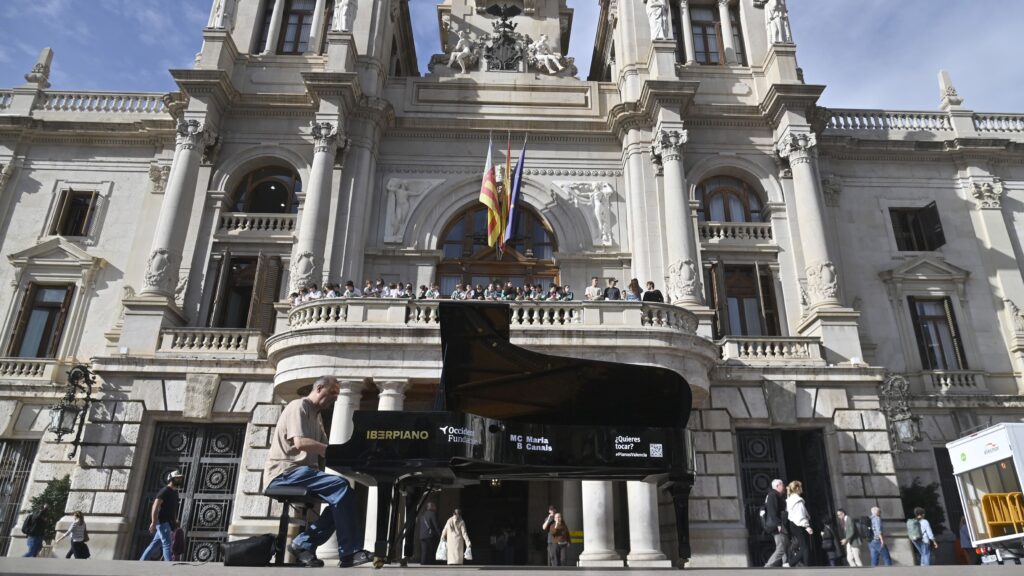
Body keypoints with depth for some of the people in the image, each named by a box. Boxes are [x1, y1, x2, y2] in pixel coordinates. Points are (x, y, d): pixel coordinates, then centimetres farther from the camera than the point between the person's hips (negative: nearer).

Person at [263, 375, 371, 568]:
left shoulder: (315, 416, 24)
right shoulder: (299, 406, -5)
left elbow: (322, 451, 17)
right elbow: (300, 443, -21)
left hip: (300, 471, 9)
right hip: (286, 473, -9)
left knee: (342, 495, -7)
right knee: (341, 487, -26)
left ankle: (304, 544, -3)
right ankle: (349, 552, -23)